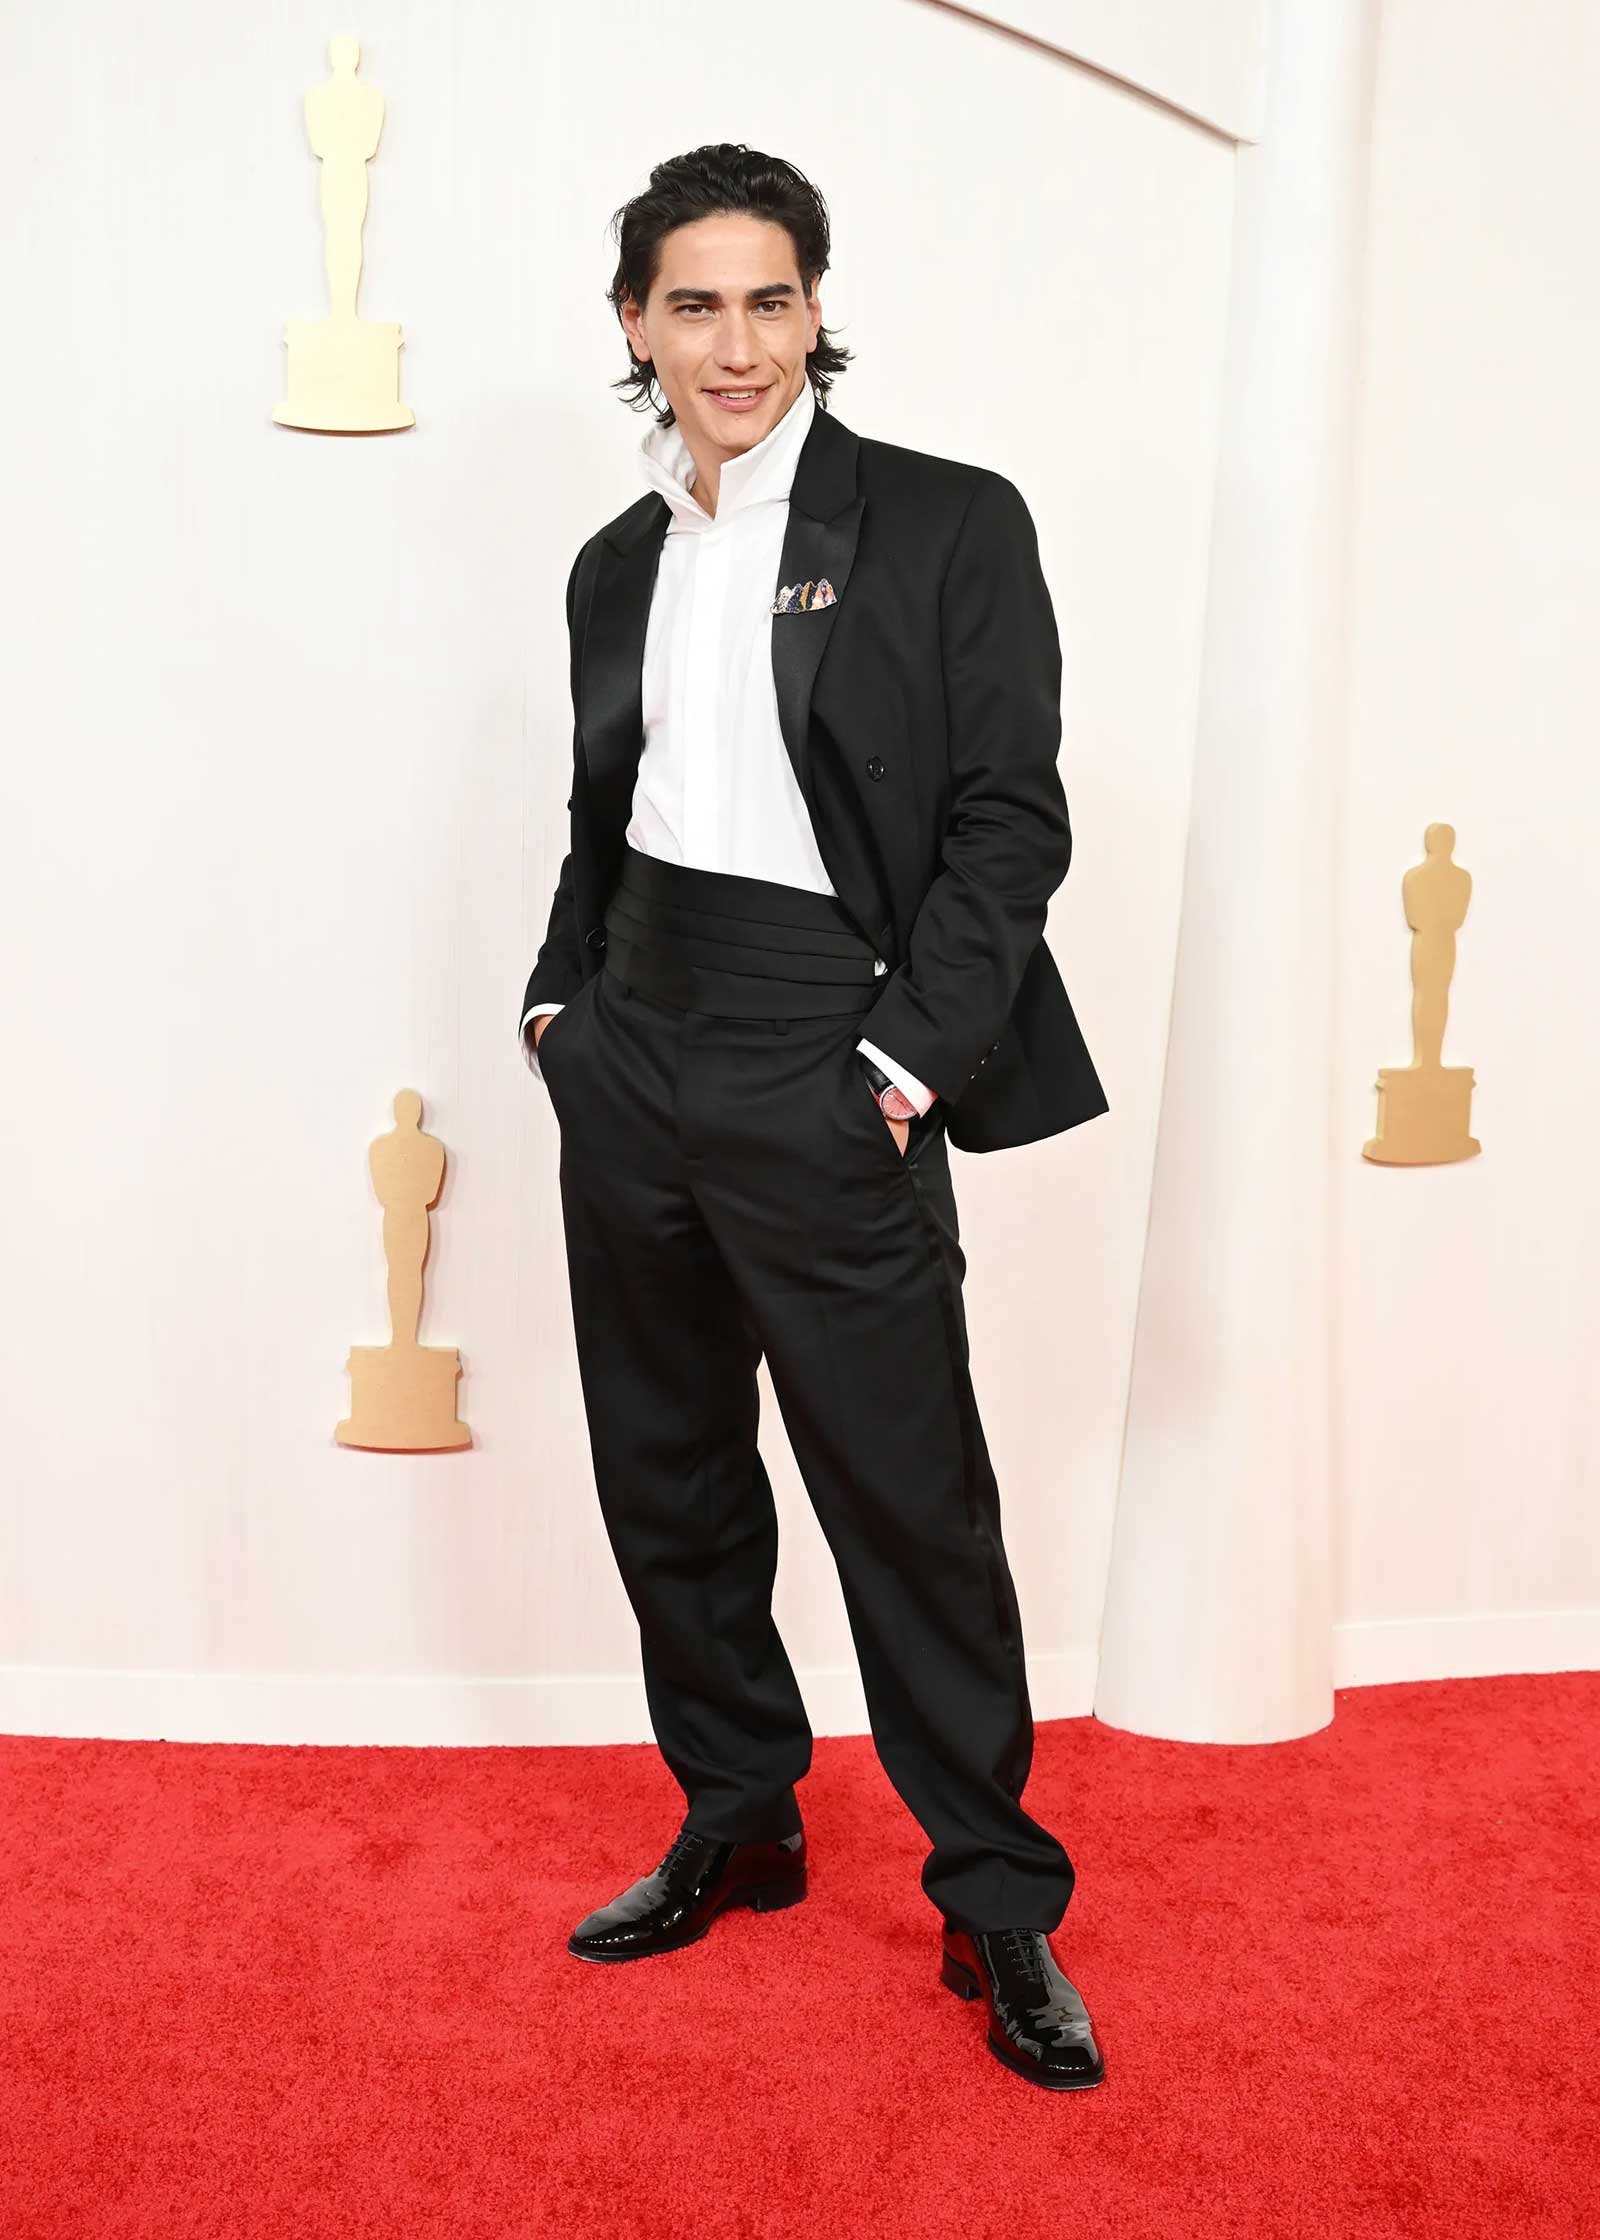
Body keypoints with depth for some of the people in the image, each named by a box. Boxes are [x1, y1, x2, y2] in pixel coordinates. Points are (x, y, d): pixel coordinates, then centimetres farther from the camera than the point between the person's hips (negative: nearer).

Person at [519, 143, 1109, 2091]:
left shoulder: (949, 526, -4)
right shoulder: (620, 562, 13)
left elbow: (1010, 819, -8)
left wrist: (909, 1062, -14)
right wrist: (561, 999, 6)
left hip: (822, 1073, -6)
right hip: (630, 1060, 6)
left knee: (909, 1496, -1)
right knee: (665, 1474, 13)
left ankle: (999, 1904, 16)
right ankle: (737, 1829, 31)